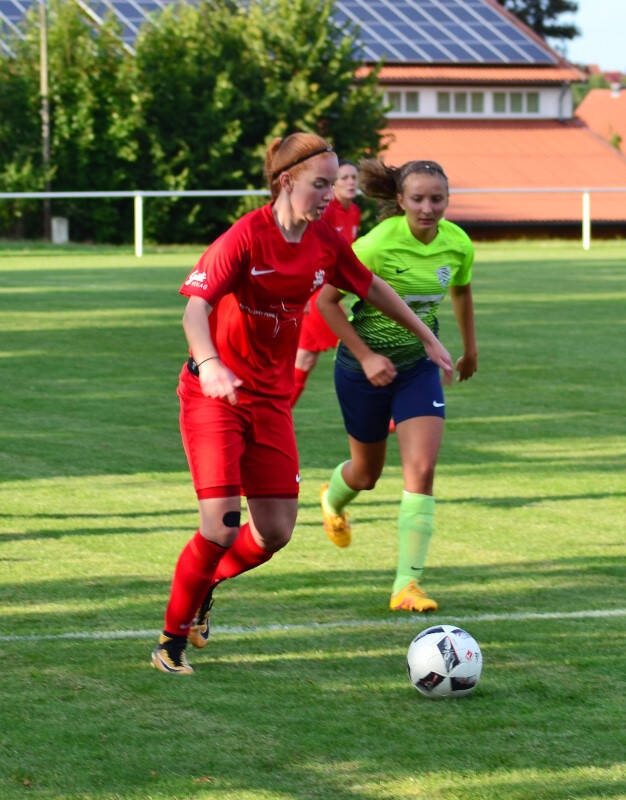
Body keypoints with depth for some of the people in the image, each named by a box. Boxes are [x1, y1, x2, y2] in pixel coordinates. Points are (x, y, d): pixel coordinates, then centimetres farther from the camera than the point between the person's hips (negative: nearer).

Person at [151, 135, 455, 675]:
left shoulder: (326, 242, 0)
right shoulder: (246, 237, -18)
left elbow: (371, 287, 17)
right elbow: (195, 306, -26)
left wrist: (428, 340, 22)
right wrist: (209, 364, -44)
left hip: (271, 398, 6)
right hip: (215, 394, -6)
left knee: (276, 532, 2)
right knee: (222, 526, -15)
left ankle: (204, 587, 31)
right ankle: (171, 640, 3)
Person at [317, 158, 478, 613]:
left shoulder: (458, 245, -10)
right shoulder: (378, 245, -25)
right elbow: (327, 301, -16)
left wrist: (470, 349, 22)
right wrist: (366, 357, -19)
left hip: (420, 365, 3)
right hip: (366, 366, -3)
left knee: (422, 470, -13)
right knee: (367, 473, 15)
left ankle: (408, 585, -10)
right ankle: (333, 498, 54)